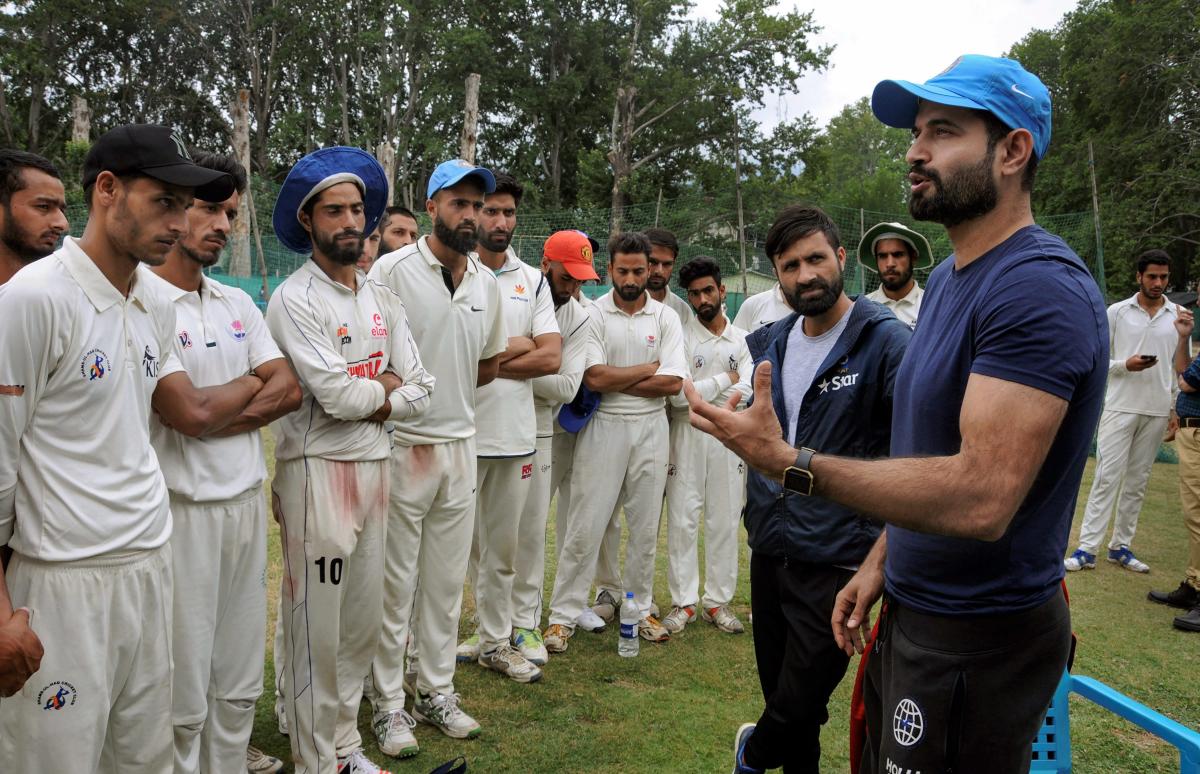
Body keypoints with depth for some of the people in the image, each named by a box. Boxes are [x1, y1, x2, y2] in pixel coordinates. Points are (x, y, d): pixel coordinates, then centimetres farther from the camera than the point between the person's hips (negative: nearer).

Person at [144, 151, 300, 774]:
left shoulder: (238, 303, 13)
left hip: (247, 502, 7)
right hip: (182, 508, -6)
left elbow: (290, 390, 2)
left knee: (240, 678, 17)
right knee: (183, 687, 5)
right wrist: (257, 389, -5)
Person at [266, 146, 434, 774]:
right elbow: (336, 394, -19)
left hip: (374, 466, 7)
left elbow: (420, 391, 6)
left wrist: (369, 402, -10)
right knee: (316, 629, 2)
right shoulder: (294, 300, -9)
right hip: (317, 470, -7)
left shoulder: (382, 299, 11)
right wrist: (385, 384, -2)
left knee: (363, 623, 15)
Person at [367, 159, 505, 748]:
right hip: (401, 446, -5)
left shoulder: (487, 282, 8)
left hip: (460, 445, 5)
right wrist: (404, 407, -12)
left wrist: (448, 399, 8)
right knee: (395, 583, 4)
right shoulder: (392, 270, -9)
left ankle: (436, 692, 29)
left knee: (447, 581, 14)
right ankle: (388, 705, 19)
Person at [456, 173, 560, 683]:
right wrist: (518, 345, -7)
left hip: (516, 434, 5)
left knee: (502, 546, 15)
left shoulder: (532, 280, 11)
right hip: (459, 431, -4)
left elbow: (551, 357, 0)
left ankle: (494, 641, 28)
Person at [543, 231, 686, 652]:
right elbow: (594, 378, -15)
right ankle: (564, 615, 8)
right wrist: (650, 368, -6)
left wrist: (615, 382, -10)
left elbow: (673, 381, -7)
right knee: (585, 525, -2)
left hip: (651, 428, 3)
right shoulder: (593, 313, -3)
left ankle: (639, 608, 25)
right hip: (603, 427, -3)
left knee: (646, 527, 10)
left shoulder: (666, 317, 4)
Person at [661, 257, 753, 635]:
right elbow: (678, 395, -14)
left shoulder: (742, 340, 6)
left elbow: (746, 393, -7)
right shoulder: (680, 336, -3)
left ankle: (717, 600, 18)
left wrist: (699, 391, -12)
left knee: (725, 520, 7)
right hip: (687, 438, -2)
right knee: (682, 520, 1)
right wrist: (725, 380, -7)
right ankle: (683, 601, 11)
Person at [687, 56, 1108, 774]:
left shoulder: (1041, 289, -23)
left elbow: (979, 497, -31)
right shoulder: (948, 277, 9)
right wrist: (881, 561, 10)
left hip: (976, 641, -8)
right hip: (914, 608, 8)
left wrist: (789, 462, -28)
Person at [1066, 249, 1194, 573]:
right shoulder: (1117, 312, 1)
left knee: (1137, 481, 7)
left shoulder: (1180, 316, 7)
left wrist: (1184, 338, -9)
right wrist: (1126, 365, -15)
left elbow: (1182, 370, 7)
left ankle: (1120, 546, 15)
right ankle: (1087, 549, -5)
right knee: (1107, 477, -6)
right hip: (1120, 407, -2)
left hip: (1157, 411, 3)